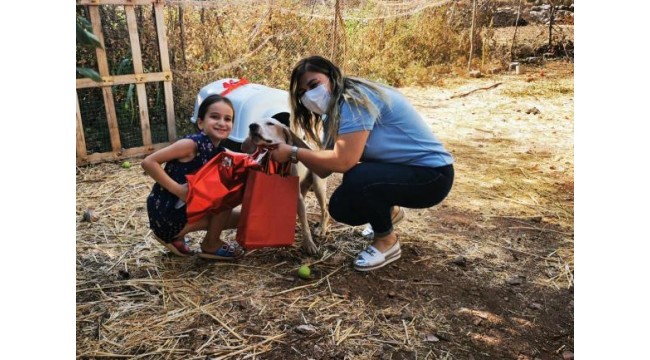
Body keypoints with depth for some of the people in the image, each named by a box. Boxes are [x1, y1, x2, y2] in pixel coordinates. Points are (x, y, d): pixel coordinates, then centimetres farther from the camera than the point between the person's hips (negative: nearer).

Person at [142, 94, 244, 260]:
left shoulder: (221, 152, 4)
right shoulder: (191, 144, -20)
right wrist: (178, 189, -26)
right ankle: (211, 245, 2)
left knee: (241, 217, 15)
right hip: (166, 214, -8)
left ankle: (177, 235, 15)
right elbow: (148, 162, -23)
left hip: (186, 210, 8)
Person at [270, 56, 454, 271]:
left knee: (357, 179, -31)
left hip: (432, 174, -9)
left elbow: (343, 161, -31)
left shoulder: (355, 99, -21)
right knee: (340, 208, -1)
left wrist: (293, 153, -21)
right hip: (399, 170, 9)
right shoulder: (334, 111, 7)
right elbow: (324, 169, -2)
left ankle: (387, 242, -5)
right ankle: (388, 211, 28)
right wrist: (289, 150, -15)